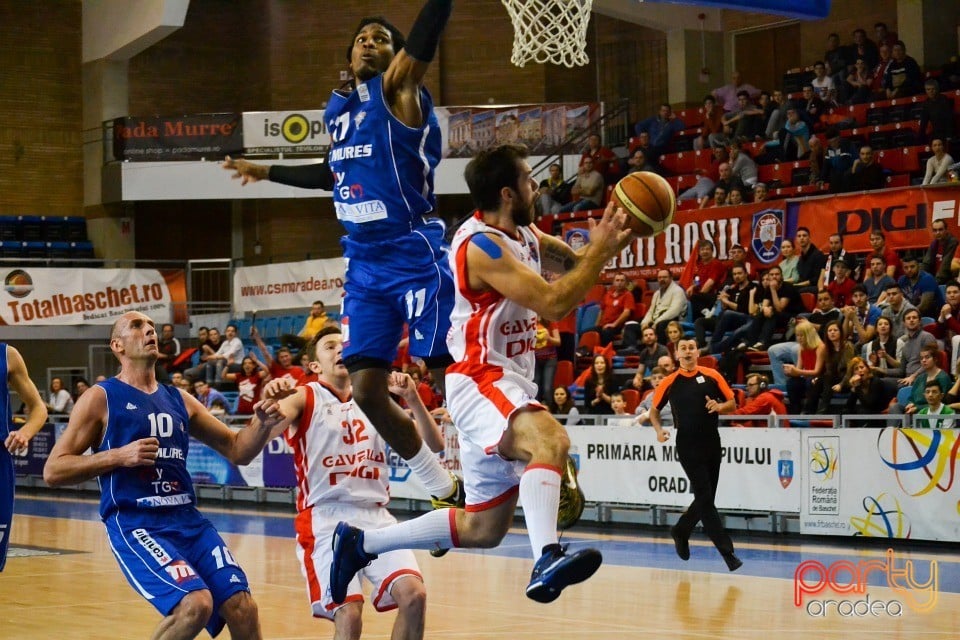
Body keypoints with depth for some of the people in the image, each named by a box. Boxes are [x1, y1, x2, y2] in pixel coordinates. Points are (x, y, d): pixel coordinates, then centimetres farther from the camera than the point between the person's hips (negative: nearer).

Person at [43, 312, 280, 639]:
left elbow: (237, 450, 19)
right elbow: (53, 471, -3)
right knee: (195, 604, -26)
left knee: (242, 608, -9)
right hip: (135, 524, -6)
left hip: (188, 519, 6)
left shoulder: (179, 400, 16)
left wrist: (263, 422, -1)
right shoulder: (101, 398, 1)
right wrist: (119, 455, -14)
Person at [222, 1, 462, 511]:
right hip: (363, 264, 7)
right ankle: (445, 493, 17)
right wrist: (267, 172, 42)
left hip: (415, 255, -7)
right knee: (366, 391, 3)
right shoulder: (337, 108, 17)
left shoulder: (397, 88, -3)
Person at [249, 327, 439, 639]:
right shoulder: (305, 398, 3)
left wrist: (412, 398, -7)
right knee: (349, 613, -21)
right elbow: (264, 431, -17)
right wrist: (270, 404, -40)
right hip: (326, 519, -4)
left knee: (414, 595, -18)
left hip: (376, 516, 4)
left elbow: (433, 446, 8)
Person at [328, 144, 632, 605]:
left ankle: (360, 543, 22)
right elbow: (553, 303, -24)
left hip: (509, 383, 10)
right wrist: (599, 251, -15)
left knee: (483, 527, 12)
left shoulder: (524, 235, 9)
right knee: (551, 441, -38)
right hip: (480, 381, -10)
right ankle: (546, 561, -54)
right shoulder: (481, 246, -18)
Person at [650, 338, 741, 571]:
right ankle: (727, 552, -8)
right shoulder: (669, 382, 2)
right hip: (688, 446, -3)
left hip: (712, 444, 3)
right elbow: (654, 409, 14)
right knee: (705, 499, -8)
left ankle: (681, 531, 36)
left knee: (705, 499, 10)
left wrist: (719, 406, -15)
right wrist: (659, 429, -4)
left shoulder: (711, 376, 3)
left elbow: (732, 404, 7)